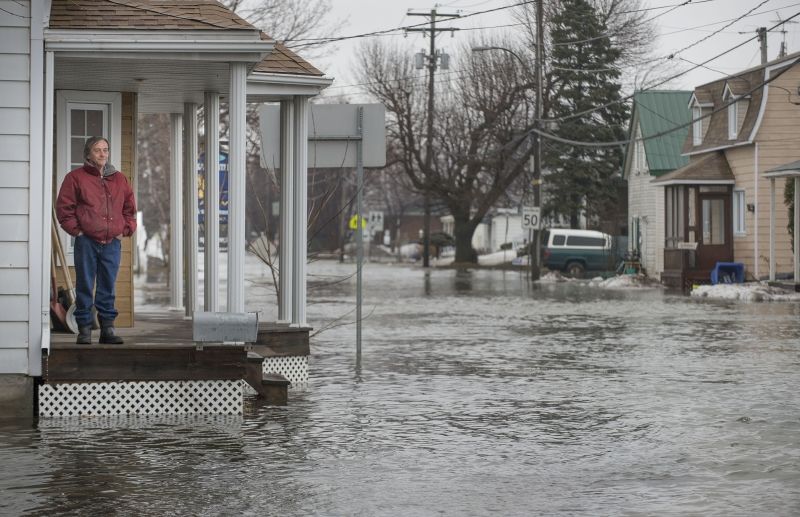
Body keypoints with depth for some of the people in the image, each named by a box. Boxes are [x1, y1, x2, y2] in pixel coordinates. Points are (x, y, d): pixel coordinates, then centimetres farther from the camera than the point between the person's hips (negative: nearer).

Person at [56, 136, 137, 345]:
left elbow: (130, 208, 20)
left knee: (108, 288, 6)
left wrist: (125, 230, 9)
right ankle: (84, 329, 4)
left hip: (112, 243, 3)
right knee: (84, 287, -1)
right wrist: (76, 230, -4)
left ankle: (108, 328, 11)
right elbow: (64, 207, 2)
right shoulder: (76, 177, 2)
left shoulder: (119, 179, 13)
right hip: (86, 242, -3)